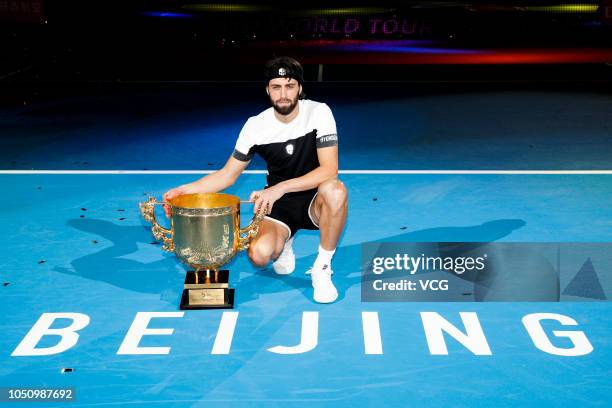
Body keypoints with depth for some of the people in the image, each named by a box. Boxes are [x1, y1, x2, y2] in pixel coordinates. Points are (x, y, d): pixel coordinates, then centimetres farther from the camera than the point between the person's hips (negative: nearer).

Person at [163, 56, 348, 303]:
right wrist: (184, 190, -14)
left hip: (314, 200, -1)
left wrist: (280, 188, -34)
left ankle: (322, 269, -15)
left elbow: (329, 169, -24)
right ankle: (283, 242, 12)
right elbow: (228, 174, 0)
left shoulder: (319, 113, -15)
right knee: (259, 255, -28)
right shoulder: (256, 125, -8)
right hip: (278, 204, 1)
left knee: (335, 190, -38)